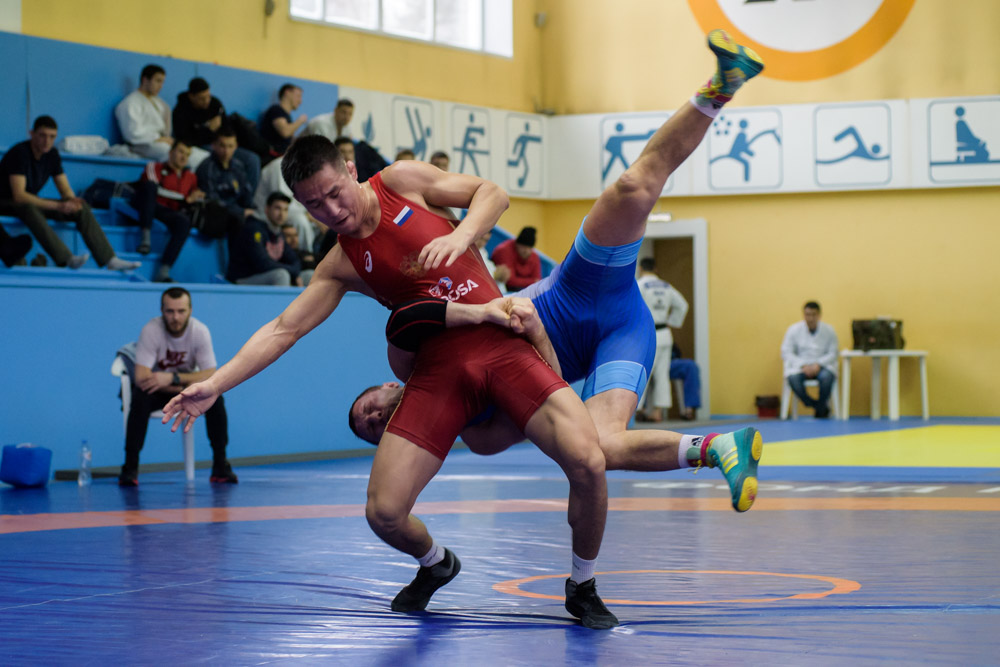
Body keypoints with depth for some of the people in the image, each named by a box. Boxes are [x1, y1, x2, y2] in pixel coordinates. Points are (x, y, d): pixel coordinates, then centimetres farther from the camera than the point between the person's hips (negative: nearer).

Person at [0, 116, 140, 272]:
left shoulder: (52, 154, 0)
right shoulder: (20, 153, -23)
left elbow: (65, 190, 4)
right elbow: (19, 196, -32)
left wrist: (72, 201, -22)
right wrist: (57, 206, -36)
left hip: (32, 202, 8)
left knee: (81, 207, -10)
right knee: (27, 208, -42)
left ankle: (110, 260, -18)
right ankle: (67, 259, -54)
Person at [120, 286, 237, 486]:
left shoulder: (200, 331, -18)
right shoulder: (151, 330, -25)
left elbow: (210, 376, -22)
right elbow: (141, 377, -31)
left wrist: (173, 378, -35)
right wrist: (183, 387, -29)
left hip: (185, 386, 2)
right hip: (157, 388, -2)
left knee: (215, 397, -25)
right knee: (140, 399, -34)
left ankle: (220, 466, -16)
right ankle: (130, 468, -26)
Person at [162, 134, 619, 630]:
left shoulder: (401, 181, 3)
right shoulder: (340, 265, 7)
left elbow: (491, 193, 7)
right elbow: (282, 330, 6)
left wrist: (461, 235, -13)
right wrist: (214, 384, -2)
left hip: (500, 342, -2)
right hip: (439, 363, 2)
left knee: (586, 462, -22)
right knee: (384, 513, -8)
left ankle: (582, 588, 5)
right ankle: (436, 566, 30)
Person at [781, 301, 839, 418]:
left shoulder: (829, 331, -1)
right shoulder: (794, 330, -1)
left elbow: (833, 353, -1)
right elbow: (786, 353, -3)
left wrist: (818, 364, -17)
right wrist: (803, 365, -16)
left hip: (822, 366, 0)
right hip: (799, 366, 0)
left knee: (826, 377, -35)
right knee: (793, 378, -34)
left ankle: (821, 408, -7)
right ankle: (823, 407, -15)